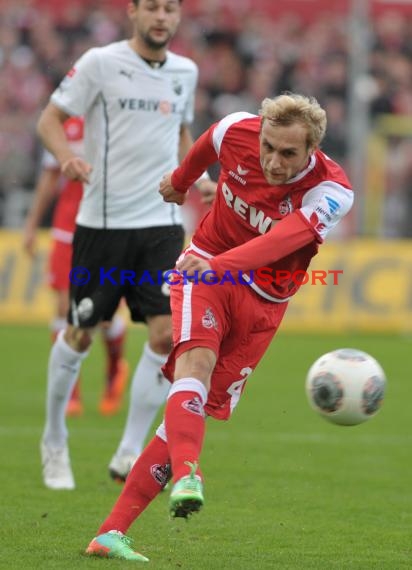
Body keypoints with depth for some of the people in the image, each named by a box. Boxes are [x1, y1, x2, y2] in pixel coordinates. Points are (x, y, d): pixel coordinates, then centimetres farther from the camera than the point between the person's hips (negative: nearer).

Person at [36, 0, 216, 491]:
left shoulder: (185, 72, 9)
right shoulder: (100, 63, -6)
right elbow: (49, 120, -4)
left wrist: (198, 180, 11)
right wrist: (67, 156, -24)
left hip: (162, 224, 3)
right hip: (103, 223, -3)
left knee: (167, 334, -11)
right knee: (80, 335, 6)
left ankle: (128, 456, -2)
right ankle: (54, 441, 28)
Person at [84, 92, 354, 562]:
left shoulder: (332, 192, -21)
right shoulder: (238, 132, -13)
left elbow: (284, 237, -39)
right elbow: (205, 145, 13)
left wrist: (220, 264, -56)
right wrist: (179, 180, 33)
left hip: (263, 299, 0)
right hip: (204, 269, 0)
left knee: (198, 411, -4)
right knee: (197, 360, -30)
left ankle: (113, 532, -3)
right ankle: (186, 476, -54)